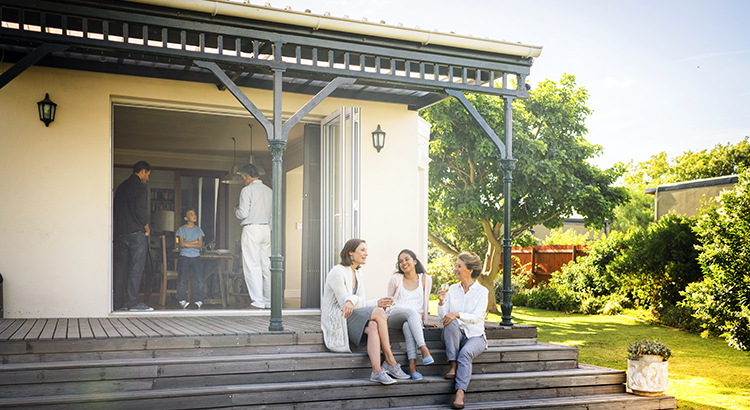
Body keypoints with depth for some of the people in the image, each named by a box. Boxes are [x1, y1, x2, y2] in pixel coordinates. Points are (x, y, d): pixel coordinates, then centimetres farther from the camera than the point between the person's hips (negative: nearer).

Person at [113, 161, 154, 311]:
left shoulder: (121, 187, 18)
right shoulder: (139, 187, -9)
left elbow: (115, 211, 21)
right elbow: (140, 211, -17)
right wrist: (147, 227, -5)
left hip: (121, 232, 8)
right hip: (137, 233, -8)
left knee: (121, 266, 9)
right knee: (136, 267, -6)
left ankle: (118, 302, 10)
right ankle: (133, 302, -8)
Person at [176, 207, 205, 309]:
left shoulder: (198, 230, 12)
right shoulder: (181, 229, 6)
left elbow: (200, 245, 0)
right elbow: (181, 244, -6)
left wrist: (187, 244, -10)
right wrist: (195, 242, -4)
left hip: (196, 256, 2)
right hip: (184, 256, -2)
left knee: (199, 279, -7)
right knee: (182, 280, -9)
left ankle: (199, 300, -2)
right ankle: (182, 300, -5)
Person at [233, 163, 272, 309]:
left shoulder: (247, 190, -6)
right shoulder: (268, 190, 14)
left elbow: (243, 213, -12)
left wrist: (236, 211, 9)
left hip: (251, 229, -7)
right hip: (267, 229, 7)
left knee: (252, 266, -5)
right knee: (266, 266, 8)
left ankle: (258, 302, -9)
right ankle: (269, 302, 10)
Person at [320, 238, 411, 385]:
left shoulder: (357, 273, 15)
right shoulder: (337, 272, -13)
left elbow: (361, 301, 7)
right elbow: (344, 303, -18)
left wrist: (351, 301, -19)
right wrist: (376, 303, -20)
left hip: (351, 317, 8)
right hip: (336, 319, -8)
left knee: (373, 327, -26)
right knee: (379, 313, -24)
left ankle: (377, 371, -34)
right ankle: (390, 361, -20)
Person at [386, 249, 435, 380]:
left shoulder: (425, 279, 11)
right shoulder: (396, 279, 10)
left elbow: (425, 302, 18)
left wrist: (423, 320, 16)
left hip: (415, 319, 0)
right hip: (395, 317, 0)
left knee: (408, 325, -40)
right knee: (411, 312, -38)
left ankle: (412, 365, -50)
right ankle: (423, 349, -51)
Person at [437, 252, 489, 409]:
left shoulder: (481, 291, 0)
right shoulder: (452, 289, 10)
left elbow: (477, 317, -13)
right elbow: (443, 317, 5)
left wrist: (457, 314, -27)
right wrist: (441, 302, -14)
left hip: (474, 336, -3)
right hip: (455, 335, 3)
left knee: (465, 353, -35)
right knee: (451, 323, -32)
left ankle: (460, 393, -46)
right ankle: (453, 366, -30)